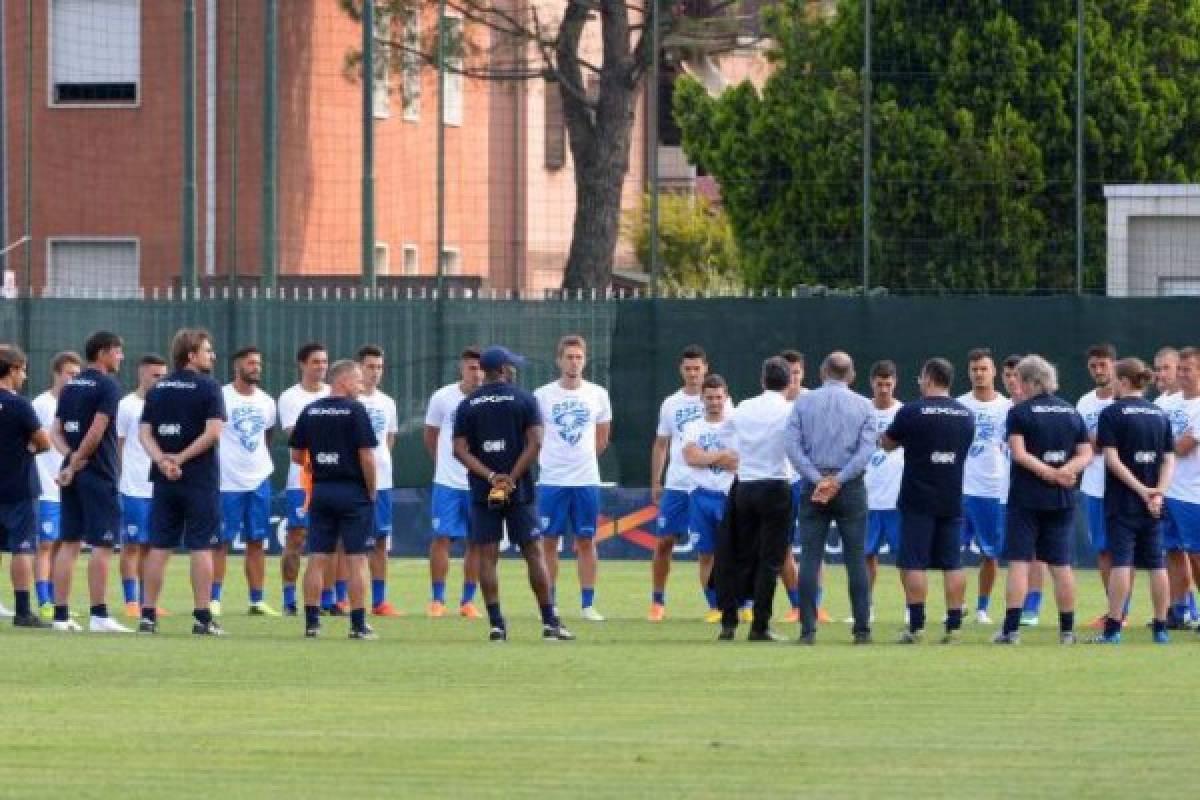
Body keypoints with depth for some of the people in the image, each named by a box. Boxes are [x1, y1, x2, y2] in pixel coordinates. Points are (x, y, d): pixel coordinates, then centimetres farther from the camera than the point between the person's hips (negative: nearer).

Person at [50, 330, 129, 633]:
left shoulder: (70, 387, 14)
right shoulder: (108, 386, -10)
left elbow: (56, 431, 10)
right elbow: (97, 431, -18)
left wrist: (71, 457, -4)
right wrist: (76, 464, -10)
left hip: (73, 475, 7)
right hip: (98, 476, -7)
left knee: (69, 543, 8)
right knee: (102, 544, -5)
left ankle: (61, 615, 6)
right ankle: (98, 616, -8)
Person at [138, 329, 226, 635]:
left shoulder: (158, 389, 10)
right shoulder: (208, 388, -7)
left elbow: (145, 433, 2)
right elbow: (213, 432, -17)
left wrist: (163, 460, -11)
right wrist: (182, 458, -11)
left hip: (164, 480, 5)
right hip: (200, 480, -5)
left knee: (159, 547, 8)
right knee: (201, 547, -1)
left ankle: (148, 614, 7)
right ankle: (202, 617, -3)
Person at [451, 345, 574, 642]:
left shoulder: (467, 405, 6)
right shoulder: (524, 399, 0)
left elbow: (460, 450, -3)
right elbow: (535, 443, -10)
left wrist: (490, 476, -10)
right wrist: (512, 478, -10)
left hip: (483, 492, 1)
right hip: (519, 490, -1)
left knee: (487, 556, 2)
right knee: (533, 553, 4)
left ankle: (496, 624, -5)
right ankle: (550, 623, 2)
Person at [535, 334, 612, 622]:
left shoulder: (598, 395, 3)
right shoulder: (542, 395, -2)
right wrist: (545, 460, 7)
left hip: (586, 481, 1)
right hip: (551, 480, -1)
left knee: (586, 541, 4)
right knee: (549, 541, 2)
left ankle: (588, 605, 8)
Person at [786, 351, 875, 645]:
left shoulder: (803, 402, 4)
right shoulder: (863, 406, 3)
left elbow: (792, 445, -6)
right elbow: (866, 450, -7)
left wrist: (817, 479, -9)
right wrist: (838, 481, -11)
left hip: (812, 486, 0)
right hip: (851, 488, 0)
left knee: (809, 559, 1)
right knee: (856, 560, 3)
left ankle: (808, 629, -4)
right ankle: (862, 629, 1)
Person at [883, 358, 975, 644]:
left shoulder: (912, 412, -9)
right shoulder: (966, 415, 5)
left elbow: (887, 443, 5)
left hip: (918, 502, -4)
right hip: (953, 500, 4)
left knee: (913, 564, 0)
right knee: (952, 564, 6)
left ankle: (916, 626, -5)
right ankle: (954, 626, 3)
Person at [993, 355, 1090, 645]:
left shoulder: (1020, 412, -5)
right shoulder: (1072, 413, 9)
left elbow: (1019, 453, -14)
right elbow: (1086, 455, 4)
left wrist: (1050, 474, -12)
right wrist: (1065, 471, -11)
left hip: (1026, 498, -4)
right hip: (1062, 501, 4)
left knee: (1019, 562, -2)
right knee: (1061, 564, 9)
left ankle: (1011, 629, -7)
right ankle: (1067, 630, 11)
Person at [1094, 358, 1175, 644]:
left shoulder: (1112, 413, -6)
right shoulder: (1160, 415, 9)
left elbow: (1112, 458, -13)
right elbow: (1169, 459, 3)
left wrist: (1141, 489, -14)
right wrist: (1158, 493, -6)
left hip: (1122, 501, -4)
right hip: (1152, 506, 4)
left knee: (1121, 562, -5)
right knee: (1156, 564, 7)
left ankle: (1113, 628, -8)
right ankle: (1161, 628, 9)